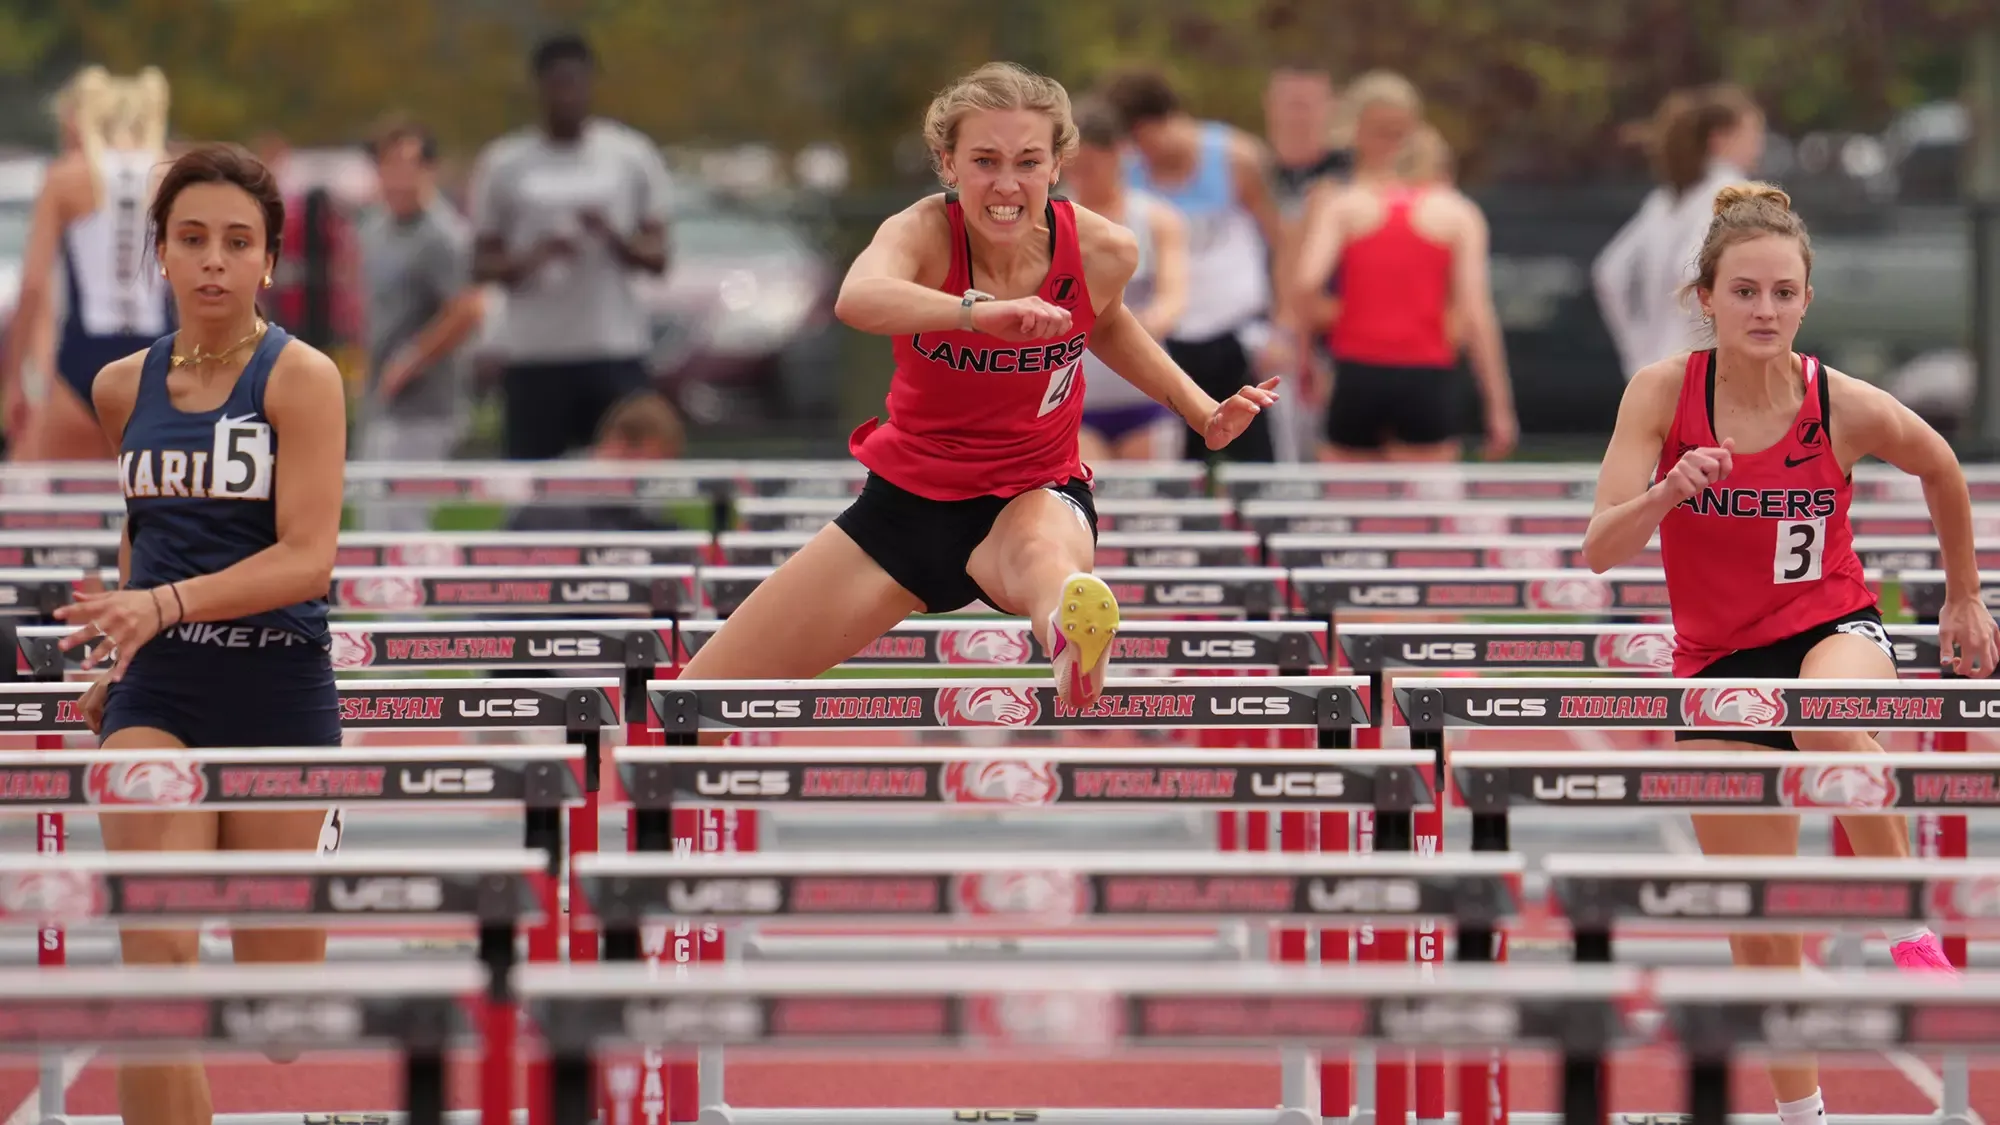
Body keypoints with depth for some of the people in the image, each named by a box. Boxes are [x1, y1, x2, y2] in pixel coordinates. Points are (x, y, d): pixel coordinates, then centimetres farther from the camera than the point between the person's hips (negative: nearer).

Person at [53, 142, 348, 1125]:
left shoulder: (302, 379, -7)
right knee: (153, 954, -15)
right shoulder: (123, 389, 6)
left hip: (277, 686, -2)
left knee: (280, 991, 6)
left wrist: (164, 605, -27)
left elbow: (308, 557, -17)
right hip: (156, 694, 3)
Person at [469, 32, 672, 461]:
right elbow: (481, 265, 8)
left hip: (616, 350, 0)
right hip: (533, 355, 0)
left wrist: (615, 238, -14)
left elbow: (658, 258, 7)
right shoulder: (502, 164, 6)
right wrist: (529, 259, -14)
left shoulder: (632, 155, 7)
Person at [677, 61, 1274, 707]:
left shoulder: (1101, 251, -13)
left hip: (1034, 496, -2)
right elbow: (857, 300, -48)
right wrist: (978, 312, -64)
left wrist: (1202, 412, 5)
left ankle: (1076, 646, -82)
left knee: (1044, 557, -45)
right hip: (907, 500, 2)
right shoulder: (926, 232, -21)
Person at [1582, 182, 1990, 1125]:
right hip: (1717, 662, 2)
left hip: (1832, 628, -2)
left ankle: (1910, 931, -25)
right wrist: (1669, 490, -36)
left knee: (1828, 722, -42)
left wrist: (1965, 597, 18)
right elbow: (1599, 550, -17)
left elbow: (1942, 472, 7)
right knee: (1760, 933, 5)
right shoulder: (1661, 392, -13)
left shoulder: (1847, 408, -14)